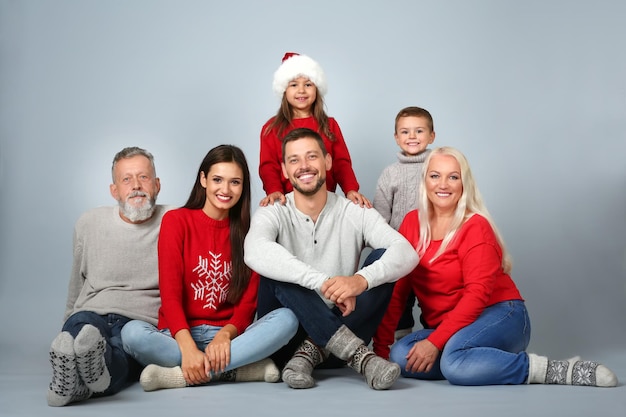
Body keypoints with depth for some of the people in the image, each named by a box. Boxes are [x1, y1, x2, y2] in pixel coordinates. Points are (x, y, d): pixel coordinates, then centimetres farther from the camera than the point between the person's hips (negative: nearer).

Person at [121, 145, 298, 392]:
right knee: (132, 332, -33)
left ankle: (180, 375, -27)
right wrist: (188, 348, -25)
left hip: (228, 335, 2)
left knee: (286, 319, -25)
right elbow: (169, 293, -9)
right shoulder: (176, 221, 1)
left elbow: (248, 302, 1)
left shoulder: (248, 231, 8)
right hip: (180, 335, -2)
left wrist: (225, 336, -21)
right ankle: (245, 368, -29)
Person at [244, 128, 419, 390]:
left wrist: (362, 279, -37)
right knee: (275, 270, -27)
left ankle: (312, 352, -25)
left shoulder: (355, 214, 0)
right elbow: (255, 252, -29)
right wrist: (323, 282, -40)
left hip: (342, 328, 2)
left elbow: (407, 253, -16)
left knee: (384, 259, -16)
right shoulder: (273, 214, -4)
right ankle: (358, 354, -33)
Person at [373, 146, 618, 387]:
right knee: (398, 356, -23)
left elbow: (477, 294, -17)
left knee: (453, 358, -35)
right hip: (446, 328, 5)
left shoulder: (476, 227, -9)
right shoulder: (412, 223, 5)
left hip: (500, 316, -5)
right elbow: (396, 288, 1)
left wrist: (435, 342, -24)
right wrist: (381, 343, -7)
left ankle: (547, 370, -18)